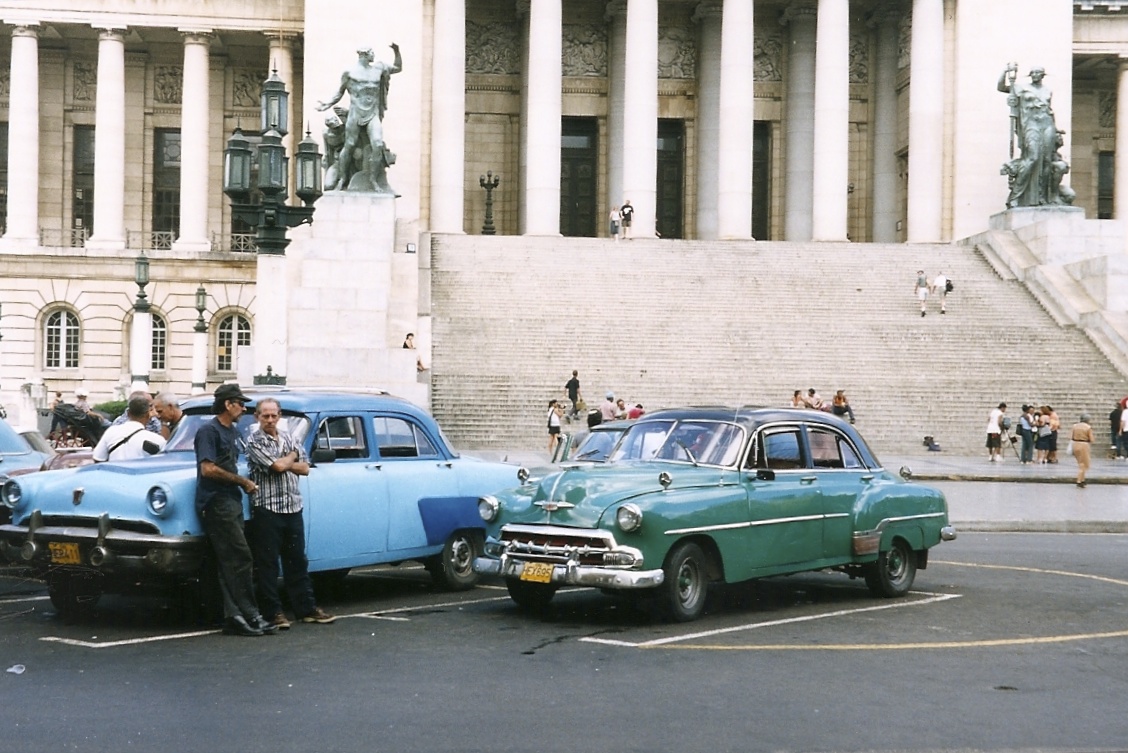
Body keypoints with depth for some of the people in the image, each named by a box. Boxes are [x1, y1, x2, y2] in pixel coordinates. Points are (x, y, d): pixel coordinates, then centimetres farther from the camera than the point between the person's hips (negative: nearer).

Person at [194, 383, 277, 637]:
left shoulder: (233, 431, 19)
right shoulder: (209, 431, -9)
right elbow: (208, 469, -17)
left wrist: (245, 483, 8)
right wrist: (242, 481, -11)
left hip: (232, 502, 9)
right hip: (216, 503, -9)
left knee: (231, 564, 7)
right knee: (240, 559, -11)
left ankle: (233, 617, 7)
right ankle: (249, 616, -9)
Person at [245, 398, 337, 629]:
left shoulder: (288, 437, 12)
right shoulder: (254, 441, -6)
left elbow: (304, 468, 8)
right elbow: (277, 466, -17)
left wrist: (284, 463, -7)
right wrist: (292, 457, 2)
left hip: (293, 507, 6)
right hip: (266, 508, -6)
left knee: (297, 560, 11)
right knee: (268, 563, -1)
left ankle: (306, 608, 16)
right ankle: (273, 612, 4)